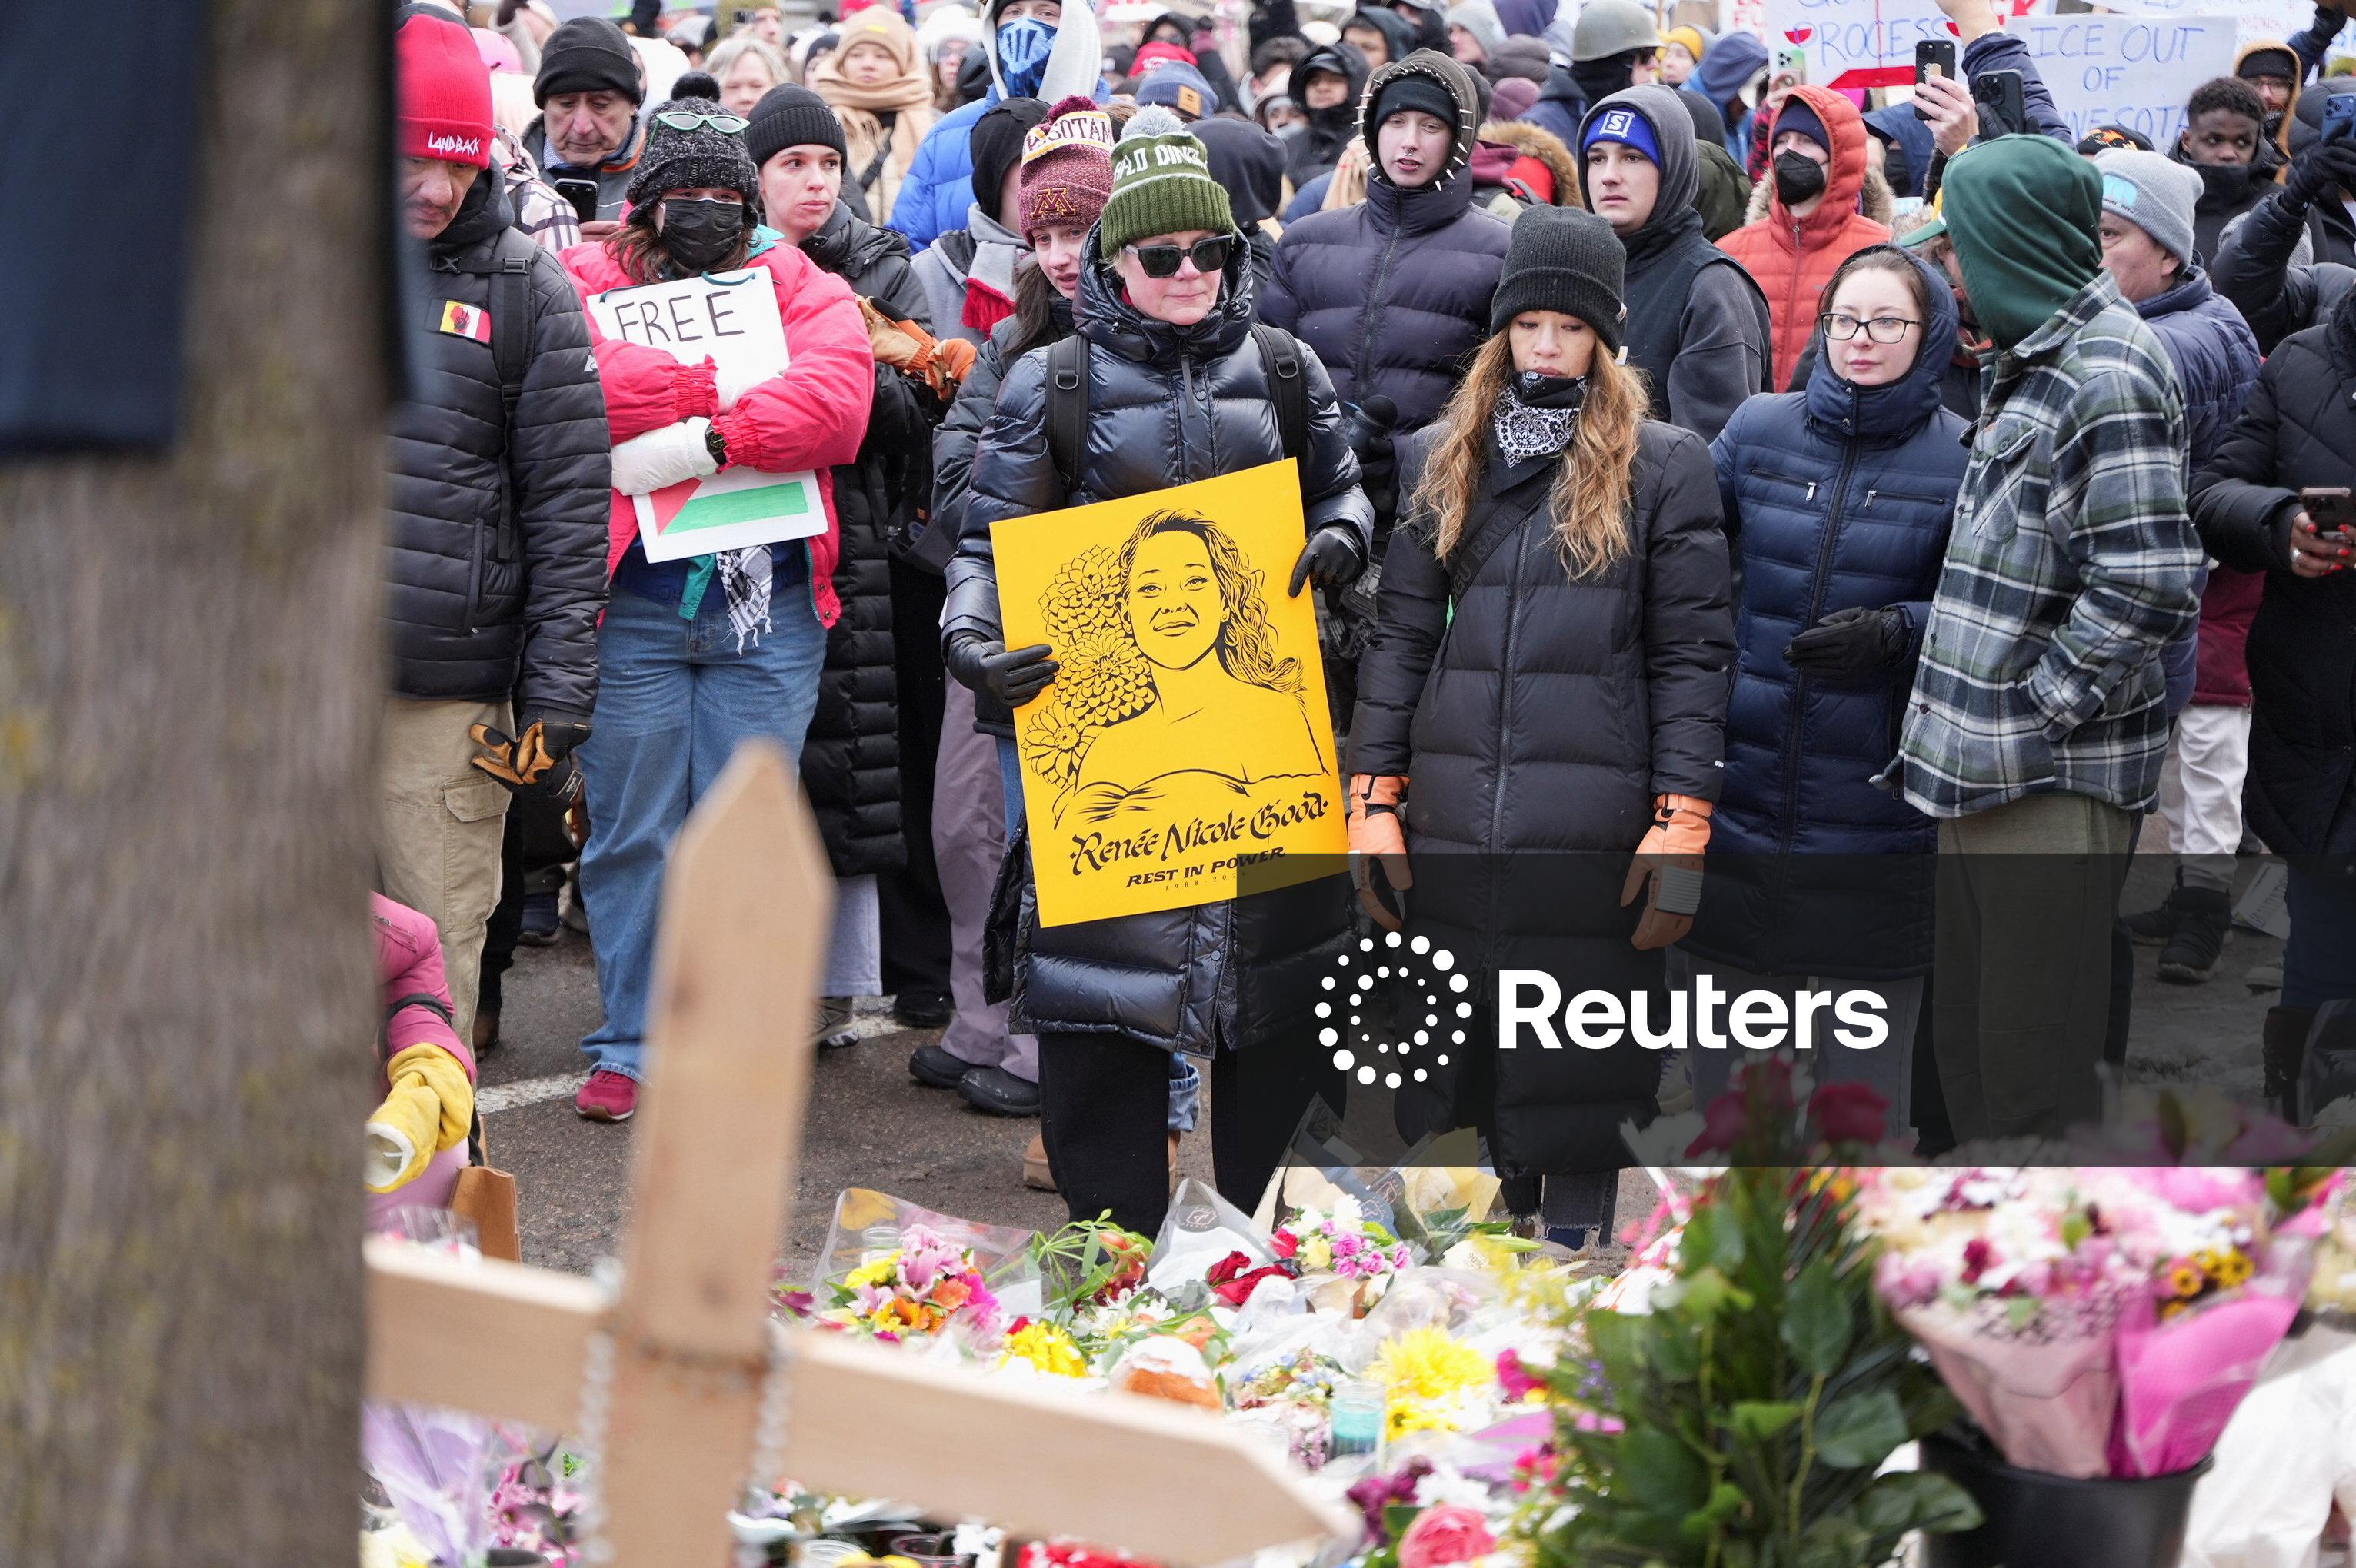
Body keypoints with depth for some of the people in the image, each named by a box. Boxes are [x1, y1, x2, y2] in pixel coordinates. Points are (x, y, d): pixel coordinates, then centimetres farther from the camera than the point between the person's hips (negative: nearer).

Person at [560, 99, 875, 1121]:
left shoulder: (801, 291, 10)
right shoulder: (590, 283, 8)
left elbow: (836, 401, -10)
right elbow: (591, 383, -14)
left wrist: (701, 441, -18)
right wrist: (732, 387, -12)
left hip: (769, 611, 1)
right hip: (632, 606, -1)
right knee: (631, 833, 3)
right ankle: (629, 1047, 13)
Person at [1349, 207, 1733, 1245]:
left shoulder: (1662, 466, 3)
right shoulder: (1442, 460, 13)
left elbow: (1691, 654, 0)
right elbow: (1399, 637, 13)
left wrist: (1682, 825, -7)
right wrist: (1374, 798, 5)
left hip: (1594, 840, -3)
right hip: (1452, 830, 4)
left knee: (1582, 1084, 0)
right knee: (1456, 1077, 7)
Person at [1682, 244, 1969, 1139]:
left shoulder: (1963, 458, -3)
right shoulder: (1758, 430, 5)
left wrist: (1897, 633, -21)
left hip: (1875, 819, -3)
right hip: (1743, 790, 3)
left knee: (1866, 1070, 4)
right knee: (1728, 1057, 11)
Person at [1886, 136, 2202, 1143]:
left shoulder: (2107, 376, -17)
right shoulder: (2032, 360, 15)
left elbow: (2150, 587, -24)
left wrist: (2040, 707, -17)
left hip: (2053, 777, -10)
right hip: (1984, 760, 10)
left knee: (2033, 1061, -2)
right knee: (1968, 1033, 18)